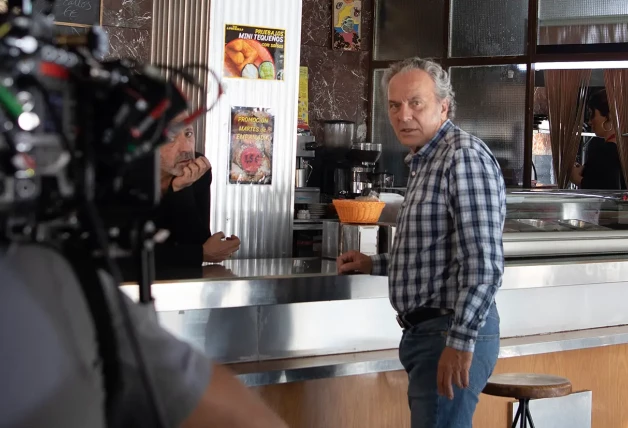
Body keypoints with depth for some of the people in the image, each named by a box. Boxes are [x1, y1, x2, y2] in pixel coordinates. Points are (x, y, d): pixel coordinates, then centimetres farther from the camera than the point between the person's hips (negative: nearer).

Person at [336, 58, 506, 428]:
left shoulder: (464, 155, -15)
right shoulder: (427, 162, 17)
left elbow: (484, 261, -23)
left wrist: (461, 341, -25)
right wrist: (373, 265, 24)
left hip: (453, 334, -10)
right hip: (425, 330, 10)